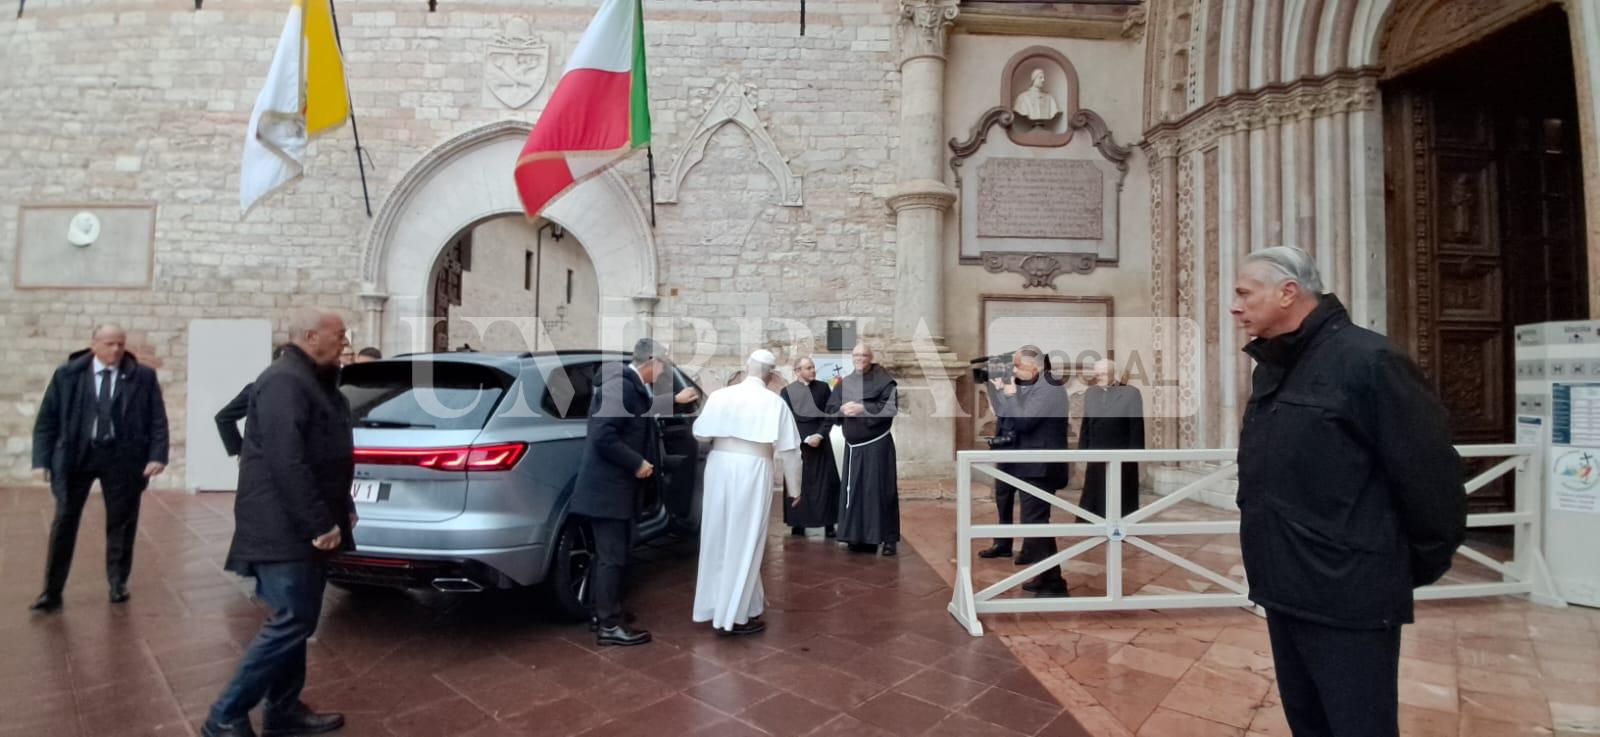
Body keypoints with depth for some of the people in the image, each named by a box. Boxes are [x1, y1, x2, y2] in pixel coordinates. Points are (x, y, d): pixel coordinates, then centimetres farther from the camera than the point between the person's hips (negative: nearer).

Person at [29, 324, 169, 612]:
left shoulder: (144, 377, -1)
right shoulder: (67, 374, 1)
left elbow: (158, 421, -2)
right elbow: (46, 420, 4)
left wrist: (157, 456, -12)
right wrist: (42, 459, -3)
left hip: (122, 457, -1)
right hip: (75, 456, 1)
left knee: (121, 523, 8)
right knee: (64, 522, 5)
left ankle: (118, 583, 23)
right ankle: (52, 591, 16)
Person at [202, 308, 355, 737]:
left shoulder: (312, 381, 16)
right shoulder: (284, 383, -18)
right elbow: (288, 463, -26)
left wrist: (341, 509, 18)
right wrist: (320, 523, -24)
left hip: (301, 528, 10)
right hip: (284, 530, -10)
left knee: (296, 622, 15)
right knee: (291, 624, -6)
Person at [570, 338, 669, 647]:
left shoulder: (633, 386, 10)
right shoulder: (619, 385, -21)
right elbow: (603, 437, -27)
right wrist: (637, 463, -20)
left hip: (616, 485, 10)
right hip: (607, 487, -10)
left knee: (611, 554, 20)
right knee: (612, 557, -1)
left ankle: (605, 611, 33)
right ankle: (609, 625, 10)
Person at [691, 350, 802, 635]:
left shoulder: (719, 395, 3)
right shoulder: (775, 402, -3)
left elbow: (700, 433, 9)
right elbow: (788, 449, -2)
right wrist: (794, 487, 8)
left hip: (719, 466, 4)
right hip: (752, 469, -4)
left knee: (719, 539, 16)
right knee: (743, 542, 5)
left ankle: (717, 606, 30)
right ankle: (733, 615, 10)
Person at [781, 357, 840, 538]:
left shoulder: (823, 388, 5)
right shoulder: (787, 391, 0)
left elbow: (830, 415, 3)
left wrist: (819, 435, -11)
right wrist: (805, 438, -13)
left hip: (820, 440, 2)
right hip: (797, 442, -1)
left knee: (826, 482, 0)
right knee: (798, 483, 1)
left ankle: (829, 524, 6)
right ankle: (798, 523, 8)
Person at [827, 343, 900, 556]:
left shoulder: (883, 379, -3)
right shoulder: (844, 383, 12)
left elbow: (891, 406, -15)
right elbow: (830, 408, 8)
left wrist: (862, 408, -18)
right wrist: (844, 409, -13)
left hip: (877, 444, -5)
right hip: (853, 446, 5)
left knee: (880, 490, -3)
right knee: (854, 491, 7)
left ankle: (888, 538, 4)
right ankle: (859, 536, 17)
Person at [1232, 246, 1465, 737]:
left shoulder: (1366, 360, -15)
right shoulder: (1270, 368, 10)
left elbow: (1430, 471, -14)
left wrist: (1423, 564, -3)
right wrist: (1273, 566, 16)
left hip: (1348, 599, -8)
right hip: (1284, 590, 8)